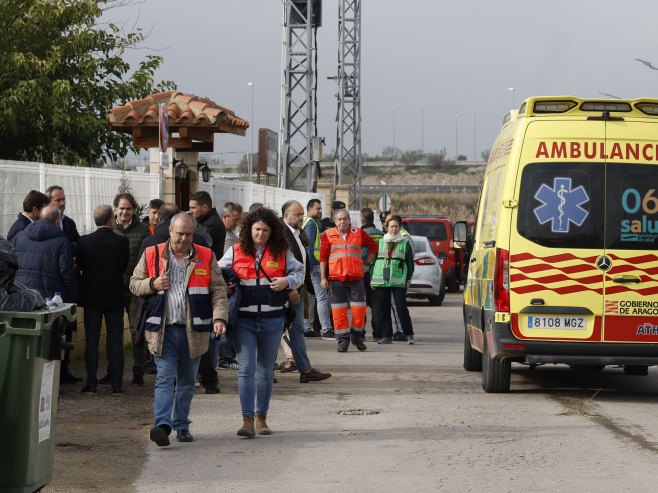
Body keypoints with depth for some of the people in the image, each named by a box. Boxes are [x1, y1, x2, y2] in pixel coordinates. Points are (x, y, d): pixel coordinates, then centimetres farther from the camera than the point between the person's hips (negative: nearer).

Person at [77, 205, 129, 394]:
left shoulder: (84, 241, -9)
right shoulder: (122, 242, -10)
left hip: (91, 296, 0)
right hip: (115, 296, 0)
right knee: (115, 340, 6)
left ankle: (91, 383, 4)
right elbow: (124, 266, 1)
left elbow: (80, 265, 2)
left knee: (91, 340, 5)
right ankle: (117, 384, 5)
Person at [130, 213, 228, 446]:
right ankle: (162, 425, -20)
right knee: (165, 378, -11)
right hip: (163, 330, -2)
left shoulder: (206, 257, 6)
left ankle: (181, 425, 21)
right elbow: (134, 284, 12)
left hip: (193, 331, 2)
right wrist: (152, 284, -10)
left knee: (187, 381, 11)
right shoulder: (152, 255, 5)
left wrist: (219, 317, -10)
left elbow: (218, 290, 4)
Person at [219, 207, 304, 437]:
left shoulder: (281, 252, 4)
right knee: (246, 368, -10)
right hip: (244, 319, -1)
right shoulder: (236, 251, 3)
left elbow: (299, 272, 13)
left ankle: (261, 418, 23)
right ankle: (247, 420, -10)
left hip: (272, 319, 2)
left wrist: (287, 281, -7)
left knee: (266, 370, 12)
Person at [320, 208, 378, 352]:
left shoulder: (358, 233, 9)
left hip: (356, 276, 1)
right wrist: (323, 278, -2)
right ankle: (343, 340, 6)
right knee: (339, 310, -1)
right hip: (336, 277, -1)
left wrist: (367, 263, 13)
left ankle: (357, 336, 15)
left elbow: (373, 246, 22)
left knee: (359, 308, -2)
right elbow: (323, 257, 3)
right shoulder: (328, 235, 5)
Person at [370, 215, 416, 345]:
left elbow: (410, 262, 8)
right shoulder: (380, 242, 12)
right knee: (382, 309, 2)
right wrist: (372, 278, 7)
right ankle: (386, 336, 9)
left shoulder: (405, 243, 7)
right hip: (380, 280, 3)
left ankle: (409, 335, -1)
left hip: (398, 281, -3)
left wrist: (408, 279, 1)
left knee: (401, 308, -9)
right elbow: (373, 260, 14)